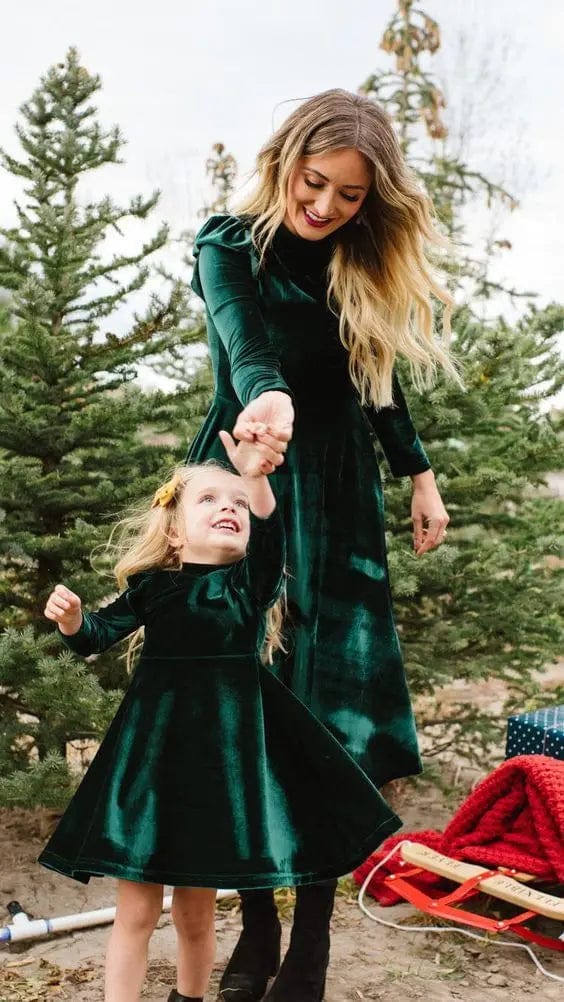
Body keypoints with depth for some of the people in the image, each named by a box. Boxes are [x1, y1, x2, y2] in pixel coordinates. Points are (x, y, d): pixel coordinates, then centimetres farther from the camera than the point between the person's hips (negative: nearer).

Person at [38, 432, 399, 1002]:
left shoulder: (252, 584, -1)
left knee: (196, 912, 14)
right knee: (136, 910, 5)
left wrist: (257, 479, -38)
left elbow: (269, 540, -20)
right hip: (153, 752, 0)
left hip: (222, 756, 0)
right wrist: (71, 619, -20)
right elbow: (100, 635, 3)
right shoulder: (152, 587, 2)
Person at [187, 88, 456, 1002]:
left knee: (332, 714, -3)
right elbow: (246, 348, -25)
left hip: (337, 505, 3)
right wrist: (268, 400, -45)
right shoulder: (230, 247, -4)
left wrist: (420, 475, 16)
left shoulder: (364, 267, 7)